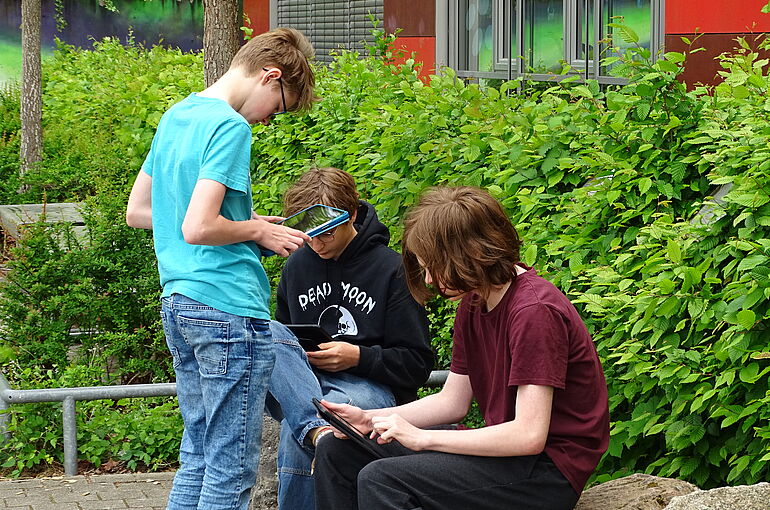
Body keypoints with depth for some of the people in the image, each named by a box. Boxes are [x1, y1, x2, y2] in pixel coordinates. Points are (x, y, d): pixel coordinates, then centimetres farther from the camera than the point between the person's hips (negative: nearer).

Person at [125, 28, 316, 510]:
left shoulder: (175, 116, 14)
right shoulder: (230, 127, -14)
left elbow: (137, 211, 21)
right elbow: (197, 228, -22)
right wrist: (258, 230, -5)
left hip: (178, 304, 9)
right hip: (229, 308, -9)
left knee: (197, 457, 15)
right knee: (232, 469, -3)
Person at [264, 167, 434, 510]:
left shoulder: (391, 270, -1)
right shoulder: (297, 266, 14)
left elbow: (418, 364, -1)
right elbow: (279, 341, 24)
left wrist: (358, 357, -16)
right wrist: (295, 352, -1)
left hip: (372, 388, -5)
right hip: (302, 383, 5)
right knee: (263, 333, -29)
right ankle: (314, 426, -49)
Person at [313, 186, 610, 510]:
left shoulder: (535, 312, -21)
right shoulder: (472, 304, 8)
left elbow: (529, 435, -26)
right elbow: (452, 401, 13)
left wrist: (422, 438, -21)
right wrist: (369, 419, -1)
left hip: (547, 471, -10)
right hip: (505, 447, 10)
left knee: (381, 479, -27)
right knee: (337, 450, 7)